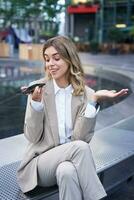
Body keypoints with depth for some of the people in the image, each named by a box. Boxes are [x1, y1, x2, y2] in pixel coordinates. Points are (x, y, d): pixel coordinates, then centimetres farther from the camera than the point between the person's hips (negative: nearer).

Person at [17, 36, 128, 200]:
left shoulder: (86, 94, -4)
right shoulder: (39, 88, -5)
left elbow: (81, 137, -13)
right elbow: (32, 137, -7)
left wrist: (95, 100, -22)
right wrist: (36, 102, -22)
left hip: (71, 161, 1)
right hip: (41, 162, 0)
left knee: (67, 171, -35)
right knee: (79, 147, -29)